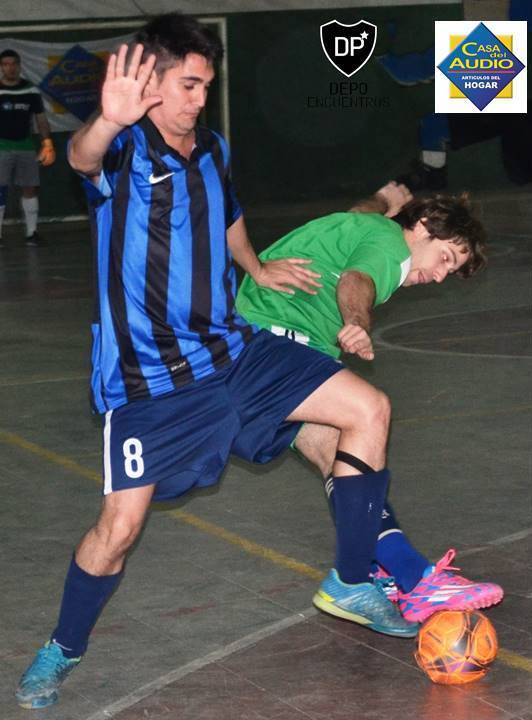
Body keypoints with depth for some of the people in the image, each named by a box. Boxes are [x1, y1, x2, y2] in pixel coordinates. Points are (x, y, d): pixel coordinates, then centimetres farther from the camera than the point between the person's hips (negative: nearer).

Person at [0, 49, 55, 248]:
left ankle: (31, 232, 12)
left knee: (30, 189, 5)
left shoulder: (31, 90, 5)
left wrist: (47, 143, 2)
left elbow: (41, 119, 11)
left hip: (26, 147, 3)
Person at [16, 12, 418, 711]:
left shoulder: (212, 149, 9)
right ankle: (63, 650, 17)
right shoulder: (125, 148, -13)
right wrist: (108, 122, -62)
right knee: (119, 525, -11)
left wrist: (257, 268, 23)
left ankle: (352, 582, 10)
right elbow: (83, 156, -41)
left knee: (369, 407, -2)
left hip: (230, 350, 7)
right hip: (147, 377, -6)